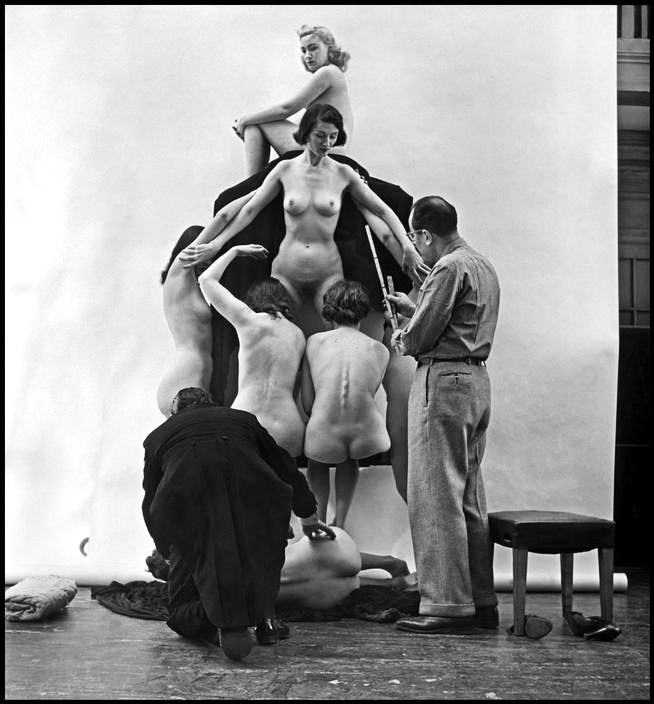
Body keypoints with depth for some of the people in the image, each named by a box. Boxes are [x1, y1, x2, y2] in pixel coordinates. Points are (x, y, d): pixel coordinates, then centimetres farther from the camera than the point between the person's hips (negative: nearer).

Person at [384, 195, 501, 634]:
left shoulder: (449, 268, -12)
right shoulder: (484, 267, 18)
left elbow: (421, 336, -16)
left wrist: (400, 340, 6)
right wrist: (413, 308, 28)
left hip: (444, 381, -10)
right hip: (477, 380, 10)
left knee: (436, 496, -5)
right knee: (470, 497, 12)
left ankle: (447, 605, -1)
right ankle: (482, 601, 18)